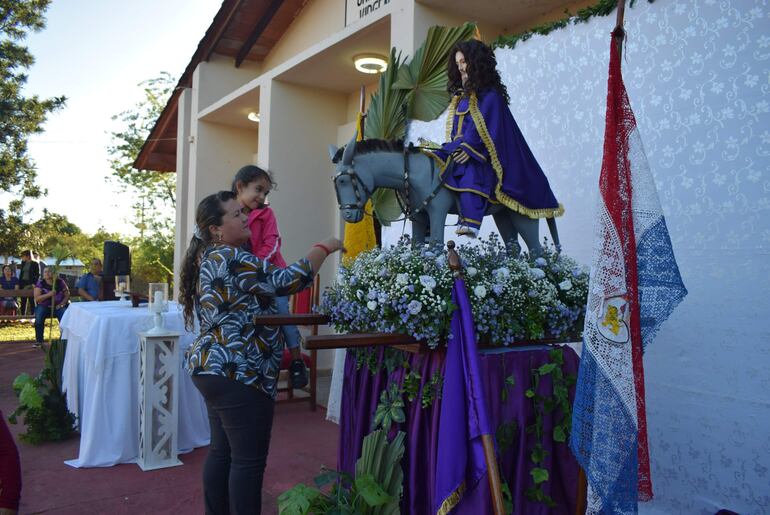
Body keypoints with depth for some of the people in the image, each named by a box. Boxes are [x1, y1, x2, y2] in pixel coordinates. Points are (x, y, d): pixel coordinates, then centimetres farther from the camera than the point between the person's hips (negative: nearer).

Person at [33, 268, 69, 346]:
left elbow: (67, 295, 6)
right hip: (44, 306, 0)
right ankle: (39, 341, -15)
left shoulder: (60, 282, 3)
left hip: (58, 306, 0)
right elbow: (37, 298, -8)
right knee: (38, 318, -31)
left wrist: (61, 304, -12)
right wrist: (49, 294, -23)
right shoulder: (40, 283, 1)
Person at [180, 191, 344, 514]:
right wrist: (324, 248, -13)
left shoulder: (209, 258, 15)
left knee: (222, 452, 17)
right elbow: (285, 281, -23)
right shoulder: (228, 257, -16)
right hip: (235, 372, -11)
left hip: (214, 367, 11)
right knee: (249, 459, -2)